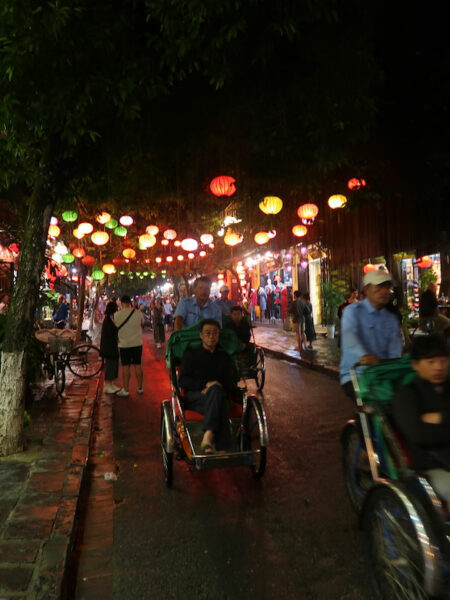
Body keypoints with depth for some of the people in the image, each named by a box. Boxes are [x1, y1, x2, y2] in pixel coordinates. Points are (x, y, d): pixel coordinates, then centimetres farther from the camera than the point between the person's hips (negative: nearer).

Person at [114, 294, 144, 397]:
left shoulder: (117, 315, -10)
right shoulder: (138, 313, -6)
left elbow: (116, 328, 2)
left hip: (124, 344, -2)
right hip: (137, 343, 2)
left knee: (125, 366, 4)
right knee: (137, 365, 10)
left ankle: (126, 389, 7)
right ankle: (140, 388, 18)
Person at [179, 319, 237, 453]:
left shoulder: (224, 357, 23)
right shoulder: (191, 354, 16)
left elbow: (231, 384, 14)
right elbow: (183, 381, 4)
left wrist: (212, 388, -7)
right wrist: (206, 384, -12)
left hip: (218, 397, 2)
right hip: (194, 398, -2)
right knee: (216, 390, -36)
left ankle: (207, 438, -52)